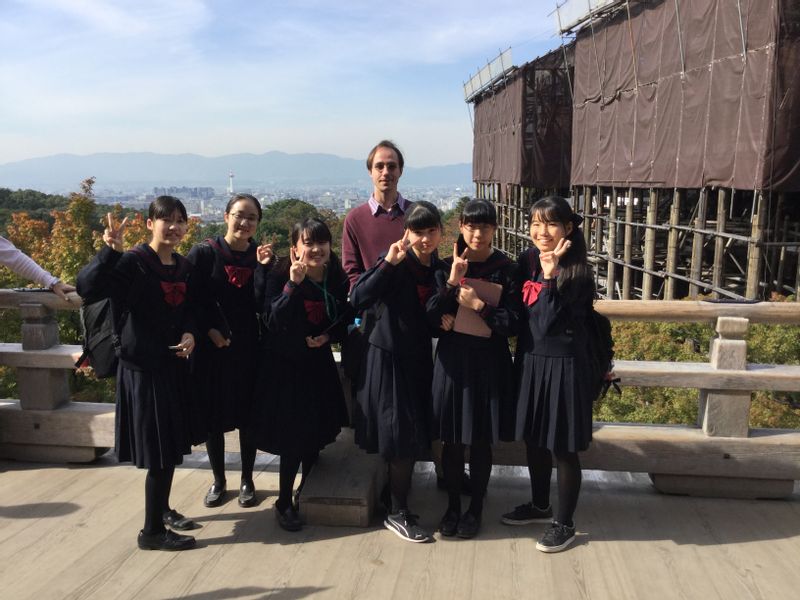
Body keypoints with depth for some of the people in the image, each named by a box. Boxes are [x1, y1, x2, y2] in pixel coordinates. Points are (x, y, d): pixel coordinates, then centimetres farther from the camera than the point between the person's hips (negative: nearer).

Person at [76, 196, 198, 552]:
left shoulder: (184, 267, 6)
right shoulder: (133, 262, -14)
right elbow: (87, 287, -27)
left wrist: (189, 334, -3)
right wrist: (110, 250, -39)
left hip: (173, 363, 7)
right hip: (142, 366, -7)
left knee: (171, 444, 19)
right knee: (160, 451, -3)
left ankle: (162, 509, 38)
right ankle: (152, 532, 12)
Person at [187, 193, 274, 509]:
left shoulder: (260, 255, 1)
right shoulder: (204, 253, -5)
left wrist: (264, 268, -17)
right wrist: (210, 330, -14)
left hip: (248, 347, 2)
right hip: (211, 348, -1)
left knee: (248, 415, 9)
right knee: (212, 415, 8)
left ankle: (247, 480, 25)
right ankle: (218, 481, 26)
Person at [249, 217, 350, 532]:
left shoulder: (337, 279, -3)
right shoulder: (279, 276, -15)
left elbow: (343, 320, 9)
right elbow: (272, 321, -26)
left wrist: (328, 336, -10)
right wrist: (293, 284, -35)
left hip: (319, 364, 5)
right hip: (284, 364, -4)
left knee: (316, 434, 12)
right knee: (292, 436, -2)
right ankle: (284, 503, 17)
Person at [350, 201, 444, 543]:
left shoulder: (439, 268, 4)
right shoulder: (396, 263, -14)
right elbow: (358, 300, -27)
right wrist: (388, 263, -32)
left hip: (419, 359, 6)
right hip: (389, 357, -6)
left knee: (414, 436, 14)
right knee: (401, 437, -1)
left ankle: (399, 507, 31)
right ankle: (398, 514, 15)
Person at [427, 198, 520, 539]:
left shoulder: (505, 269, -3)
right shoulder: (447, 266, 1)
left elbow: (512, 323, -6)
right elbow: (431, 315, -6)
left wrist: (478, 306, -16)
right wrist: (452, 281, -18)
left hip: (489, 362, -1)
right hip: (452, 359, 1)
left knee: (481, 441, 8)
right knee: (451, 439, 9)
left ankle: (476, 507, 27)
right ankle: (452, 505, 27)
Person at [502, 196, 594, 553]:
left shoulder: (577, 272, -15)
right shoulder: (528, 261, 3)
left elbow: (547, 321, -21)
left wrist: (549, 275, -26)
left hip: (562, 364, -6)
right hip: (530, 360, 6)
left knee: (563, 447, 6)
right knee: (534, 439, 19)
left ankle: (565, 524, 23)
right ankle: (539, 506, 39)